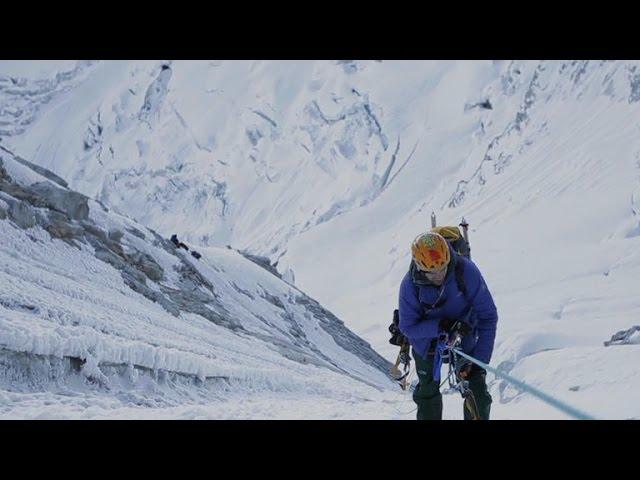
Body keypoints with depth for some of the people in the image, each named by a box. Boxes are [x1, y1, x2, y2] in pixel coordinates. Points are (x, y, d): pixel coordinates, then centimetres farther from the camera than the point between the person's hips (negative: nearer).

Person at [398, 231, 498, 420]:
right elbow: (407, 327, -18)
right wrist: (440, 326, -34)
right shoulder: (410, 284, -27)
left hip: (464, 339, -1)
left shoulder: (466, 271, -29)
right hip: (427, 342, 1)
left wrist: (480, 360, -25)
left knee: (476, 392, -8)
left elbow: (488, 316, -22)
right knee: (427, 393, 15)